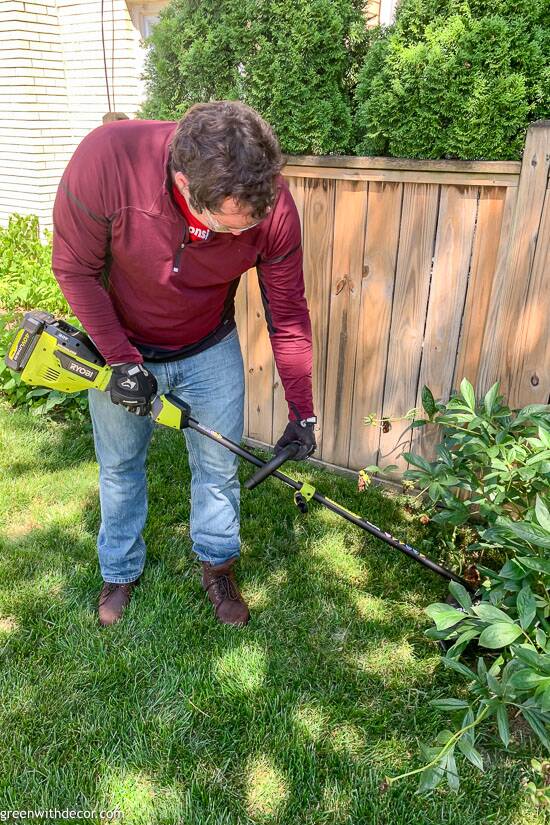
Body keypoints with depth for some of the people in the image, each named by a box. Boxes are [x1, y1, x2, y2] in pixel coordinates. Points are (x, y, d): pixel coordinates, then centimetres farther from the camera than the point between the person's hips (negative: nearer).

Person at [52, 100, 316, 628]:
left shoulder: (273, 204, -28)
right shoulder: (105, 159, -34)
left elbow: (287, 312, -16)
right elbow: (74, 267, -18)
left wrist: (302, 412, -13)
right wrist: (121, 360, -20)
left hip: (211, 351, 1)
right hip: (119, 346, 0)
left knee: (219, 467, 10)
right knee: (120, 465, 16)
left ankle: (217, 566, 38)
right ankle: (120, 571, 41)